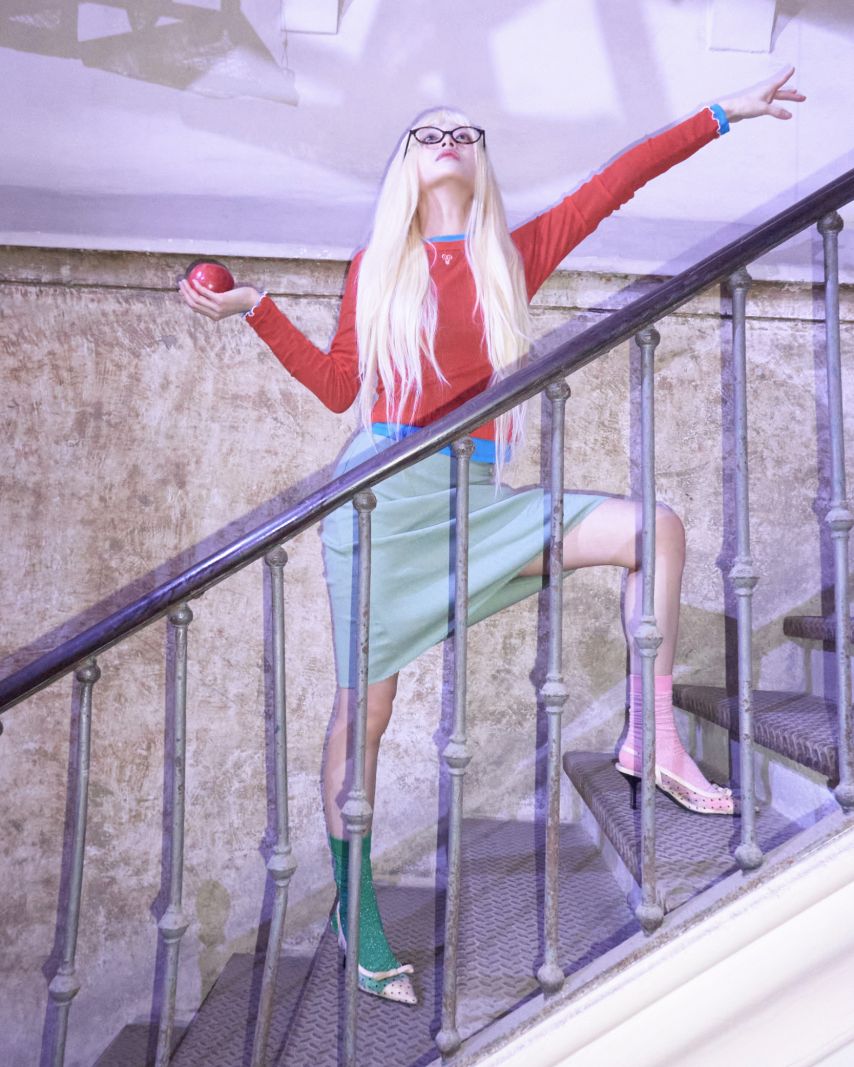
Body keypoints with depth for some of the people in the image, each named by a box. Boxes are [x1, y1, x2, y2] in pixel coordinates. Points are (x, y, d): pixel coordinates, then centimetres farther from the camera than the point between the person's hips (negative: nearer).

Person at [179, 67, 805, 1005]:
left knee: (655, 530, -10)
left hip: (478, 494, 3)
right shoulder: (376, 266, 10)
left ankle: (650, 739, -1)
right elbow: (339, 387, 10)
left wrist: (723, 115, 16)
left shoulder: (514, 255, 13)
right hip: (383, 490, -2)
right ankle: (355, 913, 15)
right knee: (363, 706, -1)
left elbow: (615, 182, 13)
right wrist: (255, 310, 10)